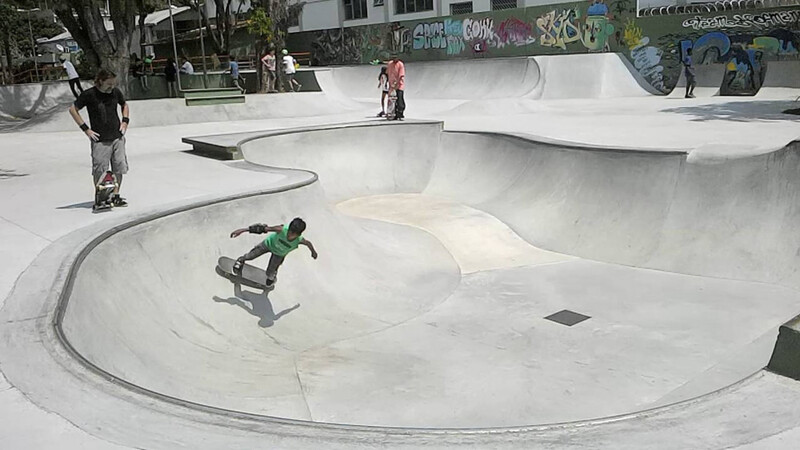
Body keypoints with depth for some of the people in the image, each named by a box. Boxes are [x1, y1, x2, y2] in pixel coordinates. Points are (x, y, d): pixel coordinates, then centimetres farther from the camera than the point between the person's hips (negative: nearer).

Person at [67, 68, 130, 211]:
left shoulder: (115, 92, 3)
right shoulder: (89, 94, -9)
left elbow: (124, 105, 23)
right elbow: (73, 109, -1)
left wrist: (125, 121, 8)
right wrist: (85, 129, -5)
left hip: (117, 137, 4)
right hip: (99, 140, -4)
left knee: (119, 168, 6)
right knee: (99, 170, -2)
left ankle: (115, 196, 19)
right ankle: (98, 199, 12)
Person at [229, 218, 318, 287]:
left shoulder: (299, 240, -40)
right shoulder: (282, 229, -44)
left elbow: (308, 243, -17)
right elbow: (264, 228, -39)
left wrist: (313, 252, 6)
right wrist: (243, 230, -38)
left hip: (279, 254, 1)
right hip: (270, 243, -1)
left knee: (270, 272, 10)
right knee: (251, 255, 12)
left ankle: (271, 278, 49)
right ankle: (242, 259, 50)